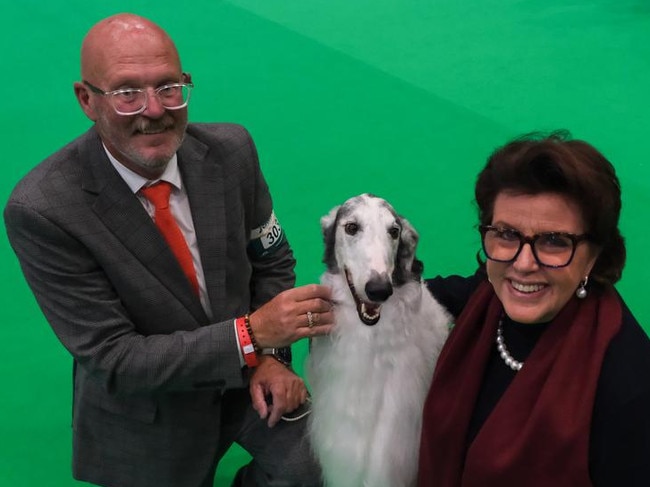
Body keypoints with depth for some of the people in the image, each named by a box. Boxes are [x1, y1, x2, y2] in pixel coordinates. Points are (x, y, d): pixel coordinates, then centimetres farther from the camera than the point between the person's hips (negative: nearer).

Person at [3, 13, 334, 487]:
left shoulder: (231, 150, -14)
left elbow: (272, 261, 1)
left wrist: (269, 356, -14)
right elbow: (113, 359, -25)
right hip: (148, 414, -2)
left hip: (244, 374, 3)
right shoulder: (42, 210, -26)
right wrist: (251, 333, -32)